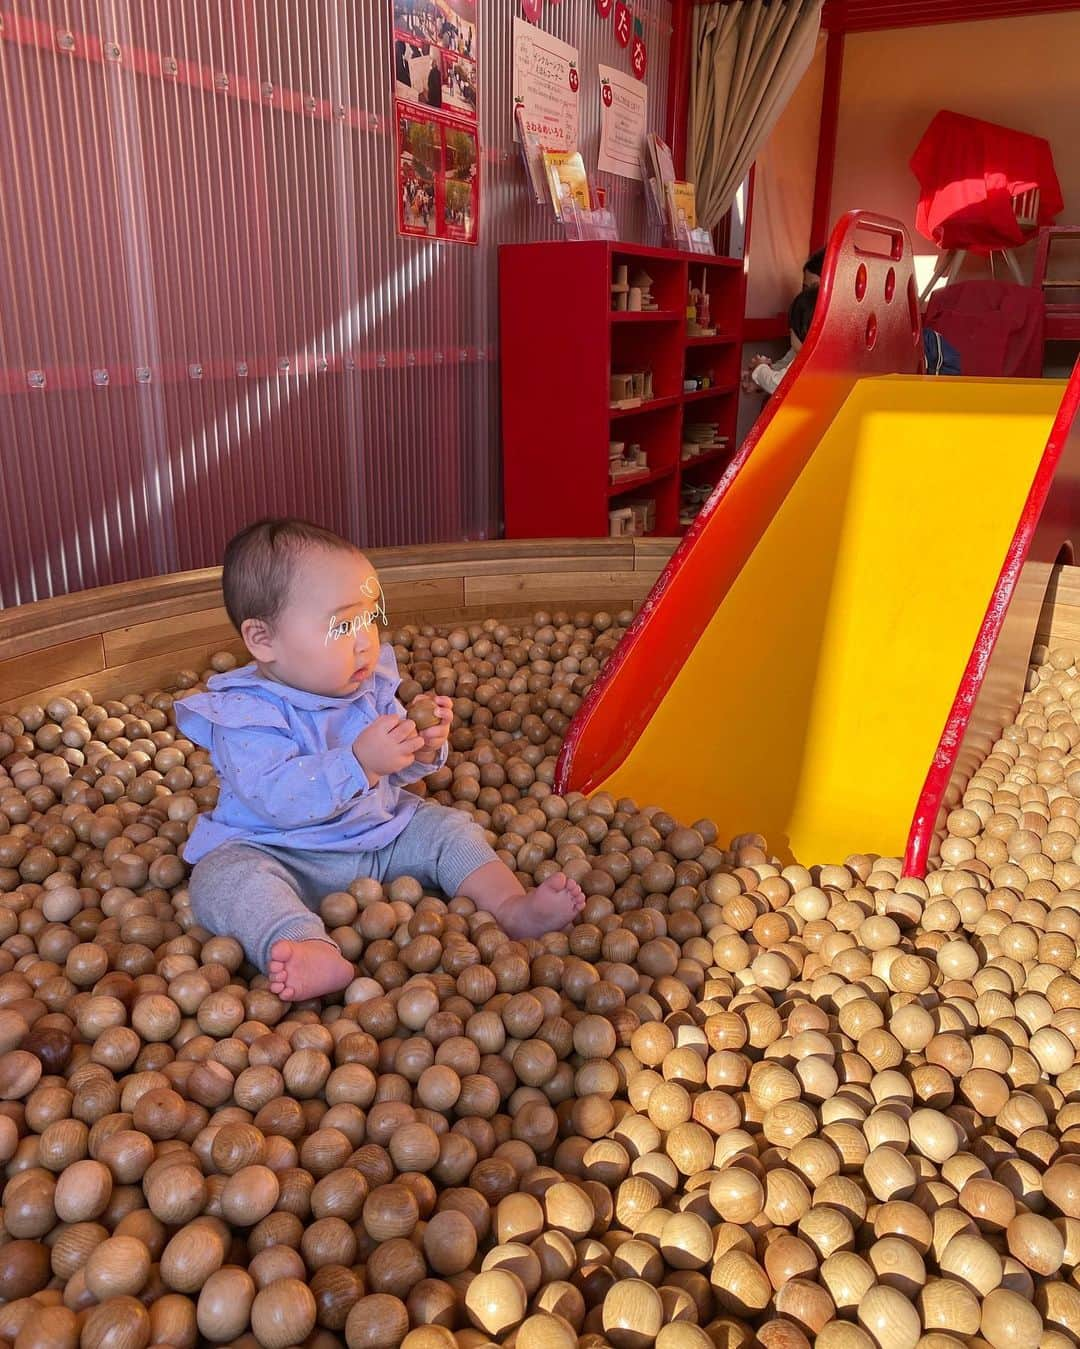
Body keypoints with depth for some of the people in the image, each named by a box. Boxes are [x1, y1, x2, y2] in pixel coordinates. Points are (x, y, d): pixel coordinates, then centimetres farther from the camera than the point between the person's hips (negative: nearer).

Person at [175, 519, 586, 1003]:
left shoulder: (371, 687, -1)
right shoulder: (245, 713, -22)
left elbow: (393, 774, 9)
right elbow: (277, 799, -35)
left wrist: (423, 749, -15)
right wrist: (359, 762, -44)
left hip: (379, 836, 6)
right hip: (279, 853, -6)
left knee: (446, 826, -3)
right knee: (223, 876, -32)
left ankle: (512, 907, -15)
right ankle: (310, 948, -57)